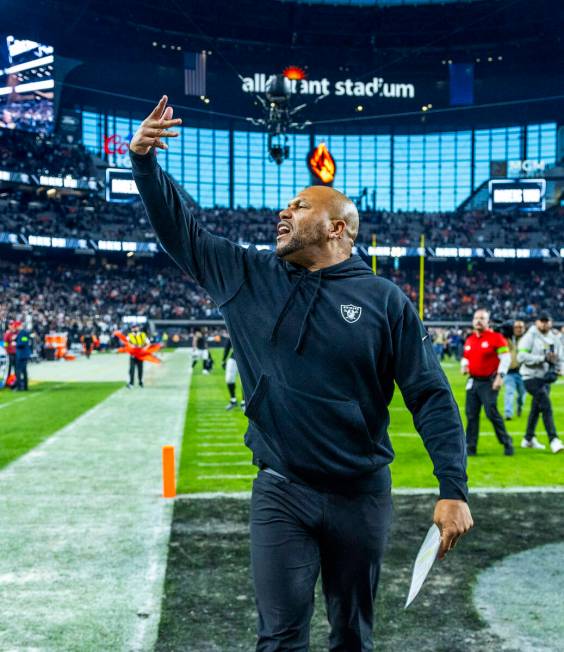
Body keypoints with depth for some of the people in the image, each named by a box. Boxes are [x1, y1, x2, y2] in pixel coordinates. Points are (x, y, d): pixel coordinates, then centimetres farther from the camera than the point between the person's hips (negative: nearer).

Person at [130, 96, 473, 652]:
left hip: (361, 496, 0)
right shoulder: (249, 277, 2)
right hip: (280, 494, 1)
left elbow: (431, 398, -7)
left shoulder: (385, 301, -5)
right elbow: (180, 232, 8)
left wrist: (453, 491, -13)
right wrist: (144, 162, -4)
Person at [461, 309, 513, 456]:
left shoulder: (496, 337, -6)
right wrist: (464, 365, 2)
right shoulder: (469, 340, 13)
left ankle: (507, 442, 4)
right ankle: (470, 447, 14)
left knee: (492, 413, -12)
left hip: (489, 382, -6)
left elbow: (506, 357, -10)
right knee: (471, 415, 6)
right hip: (473, 382, 6)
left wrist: (500, 376, -17)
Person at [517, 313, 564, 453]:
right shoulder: (530, 336, -9)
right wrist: (543, 358, -22)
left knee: (537, 408, 14)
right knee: (546, 405, -17)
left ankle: (528, 439, 28)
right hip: (531, 377, -7)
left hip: (545, 378, 7)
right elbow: (522, 356, -19)